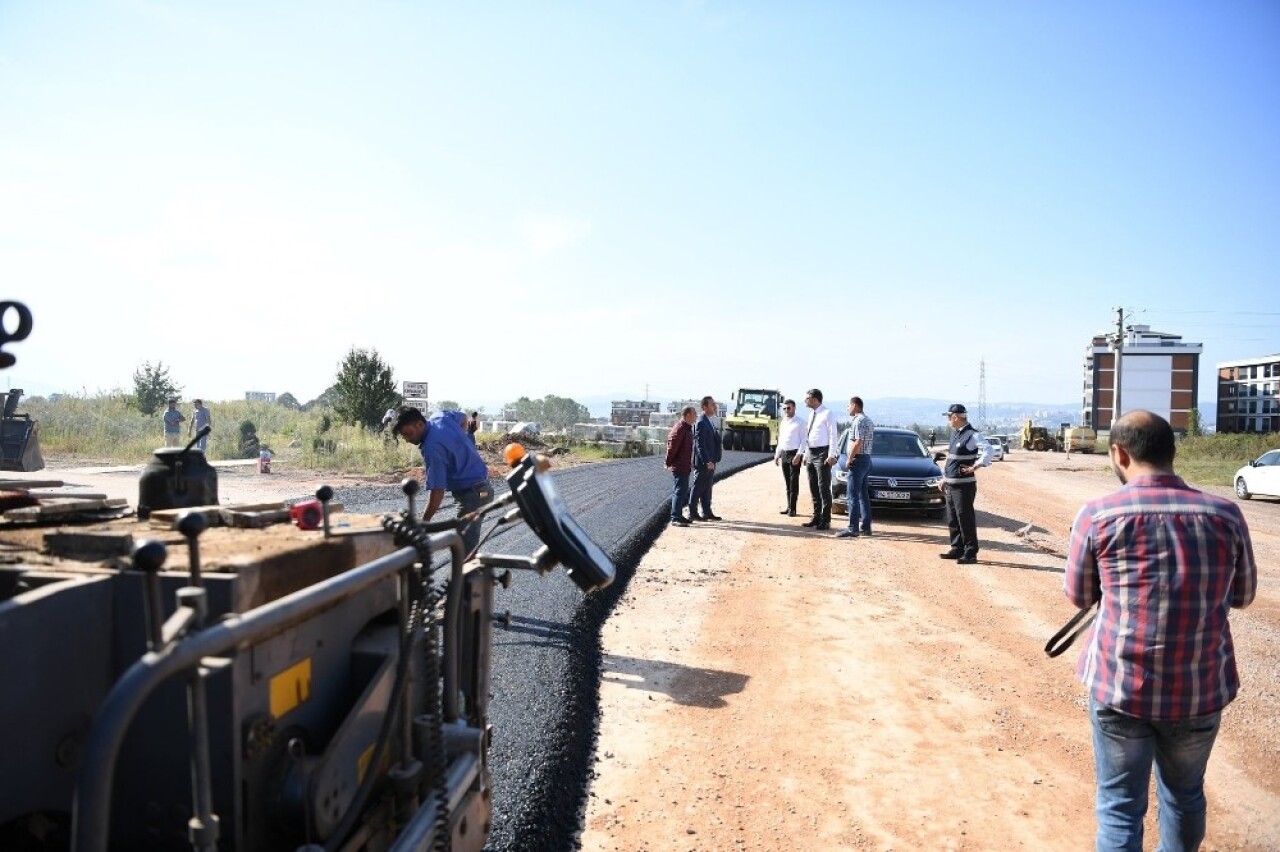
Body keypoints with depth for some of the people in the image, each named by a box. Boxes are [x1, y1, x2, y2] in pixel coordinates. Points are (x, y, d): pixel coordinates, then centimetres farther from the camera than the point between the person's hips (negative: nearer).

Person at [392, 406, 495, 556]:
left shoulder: (432, 449, -25)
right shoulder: (440, 416, 1)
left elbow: (437, 491, -27)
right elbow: (463, 417, 25)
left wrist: (424, 522, -21)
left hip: (472, 493, -10)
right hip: (482, 487, 10)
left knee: (465, 545, -9)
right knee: (469, 539, 19)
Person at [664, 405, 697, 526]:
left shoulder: (688, 428, 15)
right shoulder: (680, 428, -19)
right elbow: (672, 446, -21)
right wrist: (669, 463, -16)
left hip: (685, 466, 10)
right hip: (679, 466, -10)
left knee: (683, 491, 16)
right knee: (679, 491, -8)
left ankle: (678, 515, 25)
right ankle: (675, 517, -5)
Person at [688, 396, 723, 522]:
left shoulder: (708, 421, 13)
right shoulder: (701, 422, -18)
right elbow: (700, 445, -24)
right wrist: (707, 461, -27)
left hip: (709, 461, 10)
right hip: (703, 462, -10)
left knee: (707, 488, 15)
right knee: (698, 488, -1)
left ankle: (707, 512, 23)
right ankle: (692, 513, 8)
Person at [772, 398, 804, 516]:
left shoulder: (800, 423, -5)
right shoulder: (782, 423, 15)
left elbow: (803, 440, -8)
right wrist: (777, 455, 15)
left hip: (794, 453, -6)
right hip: (784, 453, 6)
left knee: (794, 482, -4)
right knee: (787, 482, 10)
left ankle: (792, 508, -1)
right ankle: (789, 506, 16)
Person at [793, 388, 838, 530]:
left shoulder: (827, 414, -10)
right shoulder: (811, 414, 14)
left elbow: (833, 435, -14)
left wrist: (831, 455, -22)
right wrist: (800, 453, 17)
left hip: (822, 453, -8)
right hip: (810, 453, 8)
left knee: (823, 488, -4)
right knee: (814, 488, 12)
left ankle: (825, 521, 2)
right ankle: (816, 518, 21)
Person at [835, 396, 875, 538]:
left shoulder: (858, 421, -14)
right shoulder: (869, 421, 17)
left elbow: (858, 442, -23)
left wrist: (849, 459, -15)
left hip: (858, 459, -10)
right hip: (867, 459, 10)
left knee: (852, 495, -10)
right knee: (863, 495, 13)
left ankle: (853, 528, -12)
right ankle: (865, 527, 15)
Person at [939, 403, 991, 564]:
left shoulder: (972, 435, -13)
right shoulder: (955, 434, 15)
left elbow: (988, 450, -26)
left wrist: (975, 467, -30)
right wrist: (944, 478, 24)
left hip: (965, 485, -9)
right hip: (951, 485, 9)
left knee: (966, 519, -5)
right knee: (952, 520, 13)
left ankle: (970, 553, 1)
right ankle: (957, 549, 23)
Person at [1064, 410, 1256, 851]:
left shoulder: (1098, 514, -11)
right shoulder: (1225, 514, -5)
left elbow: (1078, 596, 1)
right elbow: (1243, 595, 10)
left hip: (1119, 687, -3)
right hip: (1201, 689, 3)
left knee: (1119, 807, 10)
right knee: (1185, 797, 24)